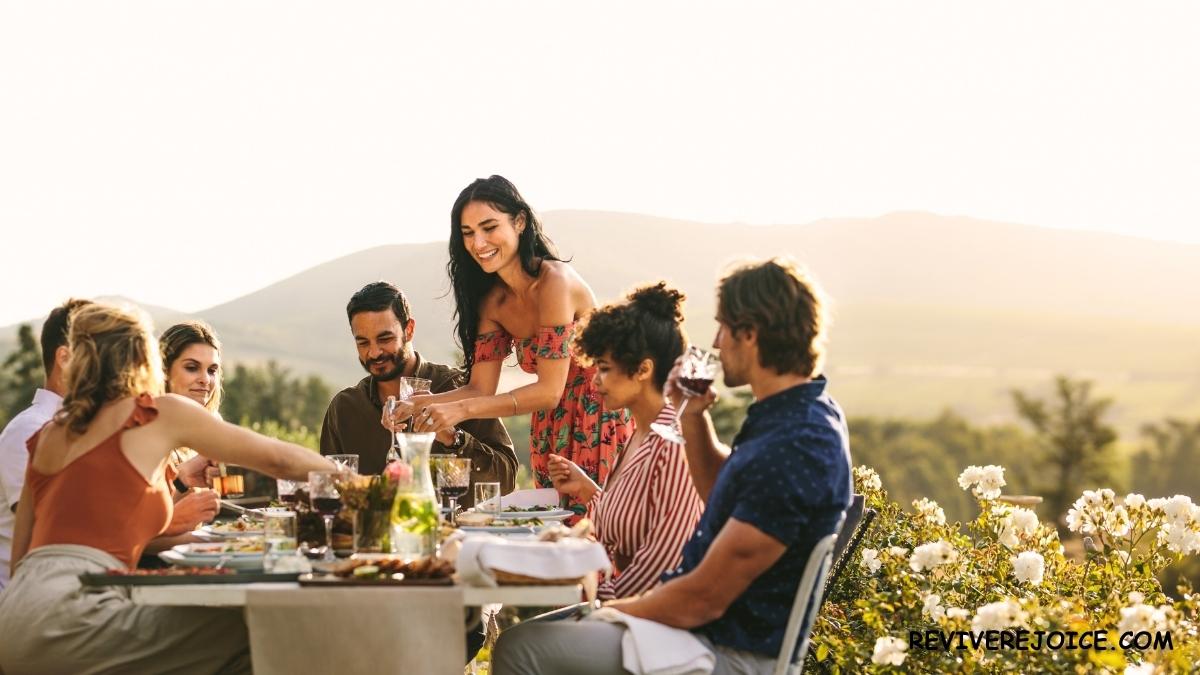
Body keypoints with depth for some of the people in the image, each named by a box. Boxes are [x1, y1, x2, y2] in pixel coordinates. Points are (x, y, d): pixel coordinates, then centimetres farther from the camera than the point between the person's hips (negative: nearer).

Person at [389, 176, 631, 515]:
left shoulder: (555, 281, -20)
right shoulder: (492, 301, 4)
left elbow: (549, 391, -24)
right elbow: (481, 389, -1)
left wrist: (461, 410, -30)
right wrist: (417, 405, -18)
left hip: (601, 420, -7)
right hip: (551, 429, 7)